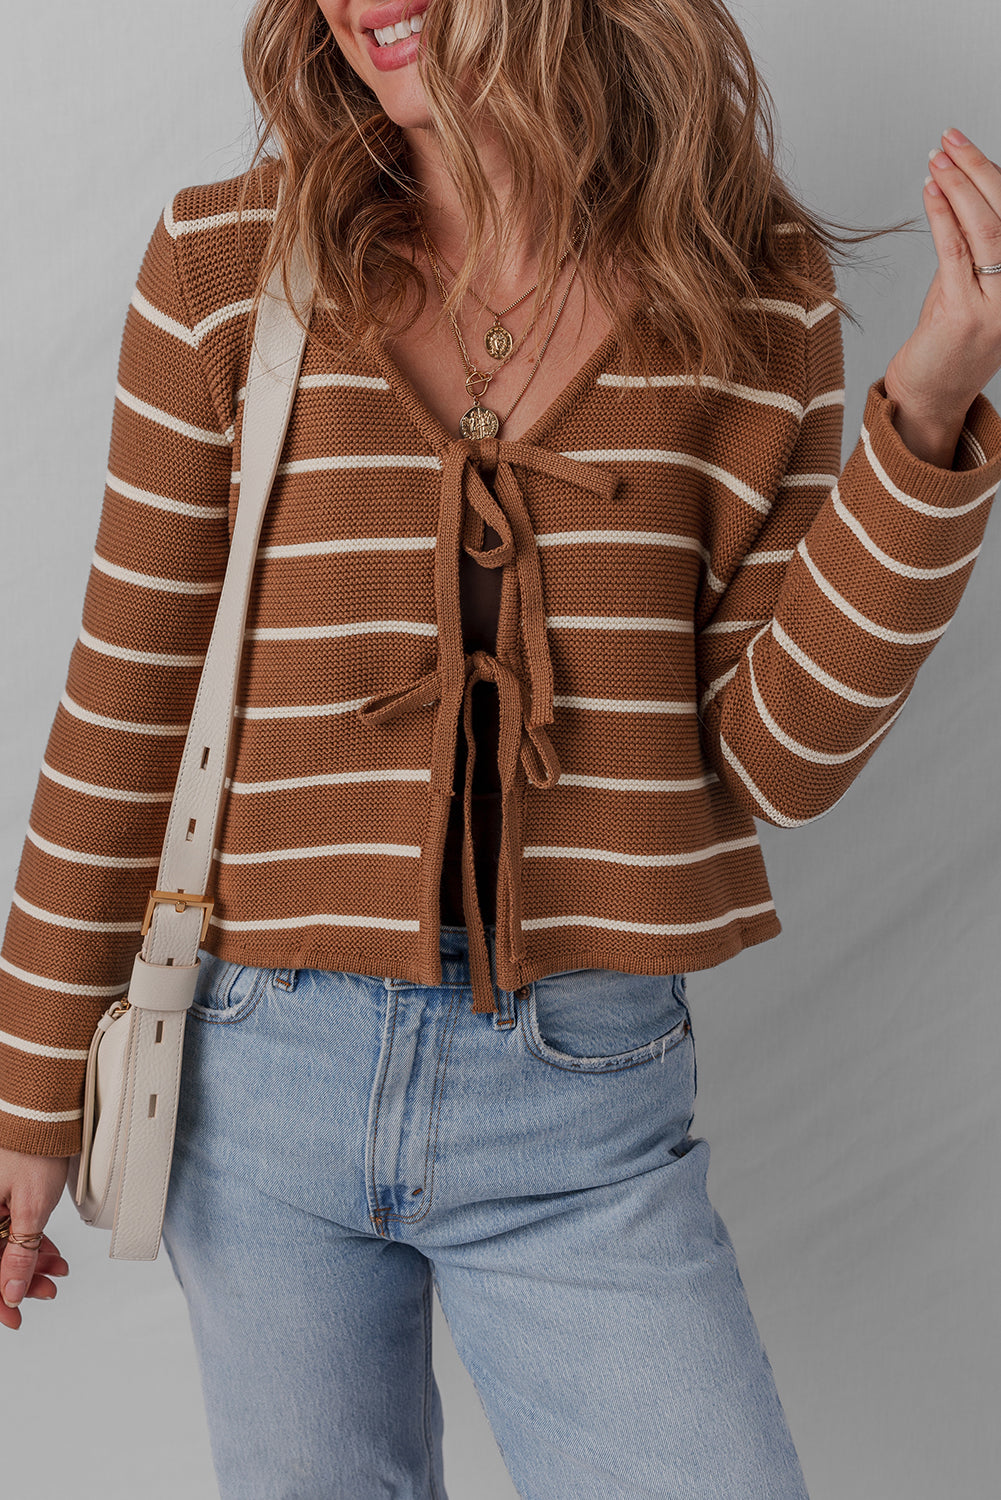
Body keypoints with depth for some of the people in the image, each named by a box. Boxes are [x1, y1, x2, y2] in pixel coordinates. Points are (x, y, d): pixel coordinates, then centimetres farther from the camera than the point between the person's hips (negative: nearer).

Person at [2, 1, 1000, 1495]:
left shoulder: (750, 287, -2)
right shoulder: (227, 266, -3)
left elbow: (777, 756, -4)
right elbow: (123, 712, 1)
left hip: (589, 1112, 0)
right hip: (266, 1081, 1)